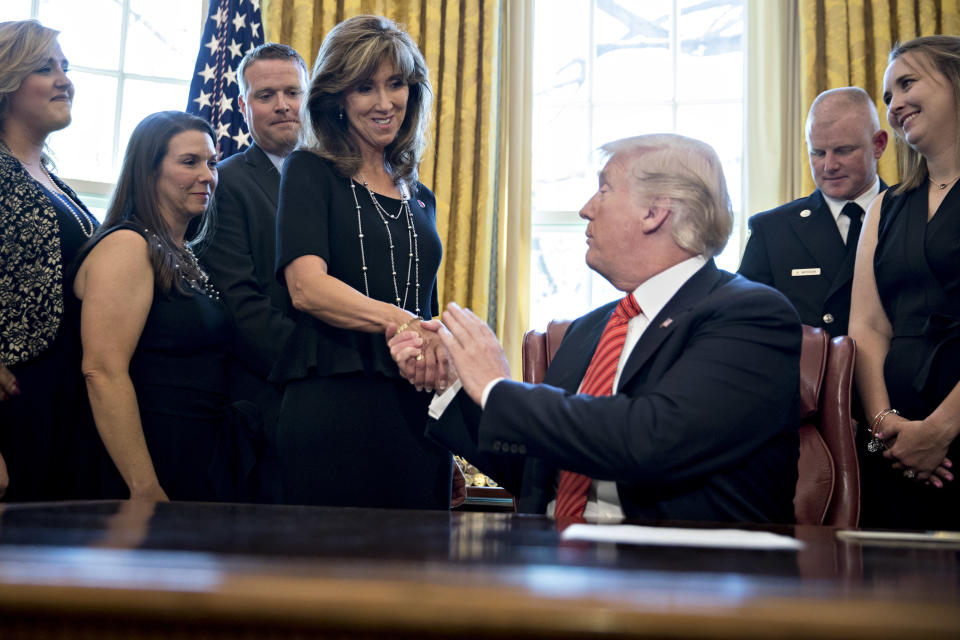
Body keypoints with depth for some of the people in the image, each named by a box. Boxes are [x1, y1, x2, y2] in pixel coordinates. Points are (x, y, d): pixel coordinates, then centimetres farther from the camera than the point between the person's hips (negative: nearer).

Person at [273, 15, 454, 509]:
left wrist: (437, 343, 8)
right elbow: (306, 286, -12)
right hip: (333, 407, -5)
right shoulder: (310, 172, 3)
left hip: (417, 413, 5)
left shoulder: (420, 199, 20)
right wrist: (403, 324, -24)